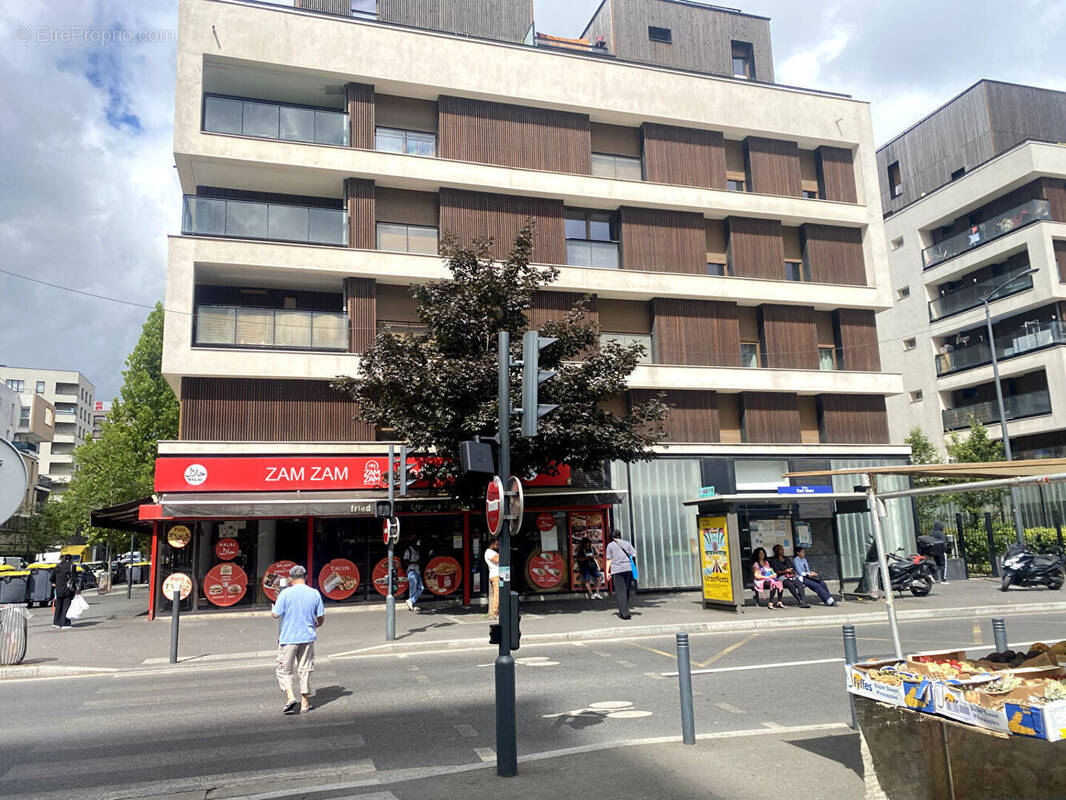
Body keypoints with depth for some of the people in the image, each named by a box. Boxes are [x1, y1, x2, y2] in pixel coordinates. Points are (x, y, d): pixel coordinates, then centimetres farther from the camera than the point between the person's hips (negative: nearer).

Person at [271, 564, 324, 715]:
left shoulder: (286, 593, -11)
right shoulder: (315, 593, -1)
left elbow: (276, 615, -10)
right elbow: (321, 617, 4)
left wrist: (272, 610, 13)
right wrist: (317, 626, 26)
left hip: (288, 638, -3)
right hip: (308, 637, 3)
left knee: (284, 670, 10)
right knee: (305, 670, 12)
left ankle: (290, 698, -6)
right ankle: (305, 704, 17)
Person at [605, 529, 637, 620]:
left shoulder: (610, 545, 6)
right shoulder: (627, 543, 12)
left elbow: (609, 560, 2)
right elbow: (634, 555, 7)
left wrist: (607, 571, 5)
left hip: (616, 570, -3)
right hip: (628, 568, 3)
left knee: (620, 591, -4)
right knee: (626, 590, 13)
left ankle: (625, 613, -13)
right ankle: (623, 611, 22)